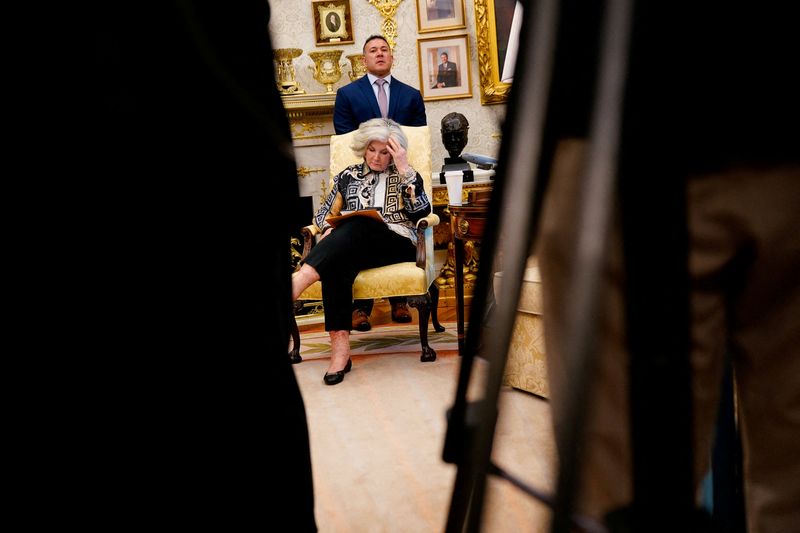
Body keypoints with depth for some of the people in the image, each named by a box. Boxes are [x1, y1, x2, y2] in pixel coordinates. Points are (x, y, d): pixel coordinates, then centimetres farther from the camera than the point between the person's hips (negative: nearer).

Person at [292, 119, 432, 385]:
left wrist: (405, 168, -4)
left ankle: (298, 280, -54)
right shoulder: (348, 176, 24)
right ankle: (340, 346, -47)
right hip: (352, 247, 2)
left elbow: (422, 212, 1)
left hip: (398, 244, -1)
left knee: (359, 224, -37)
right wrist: (331, 231, 0)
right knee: (336, 263, -38)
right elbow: (323, 214, 24)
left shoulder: (405, 175, 19)